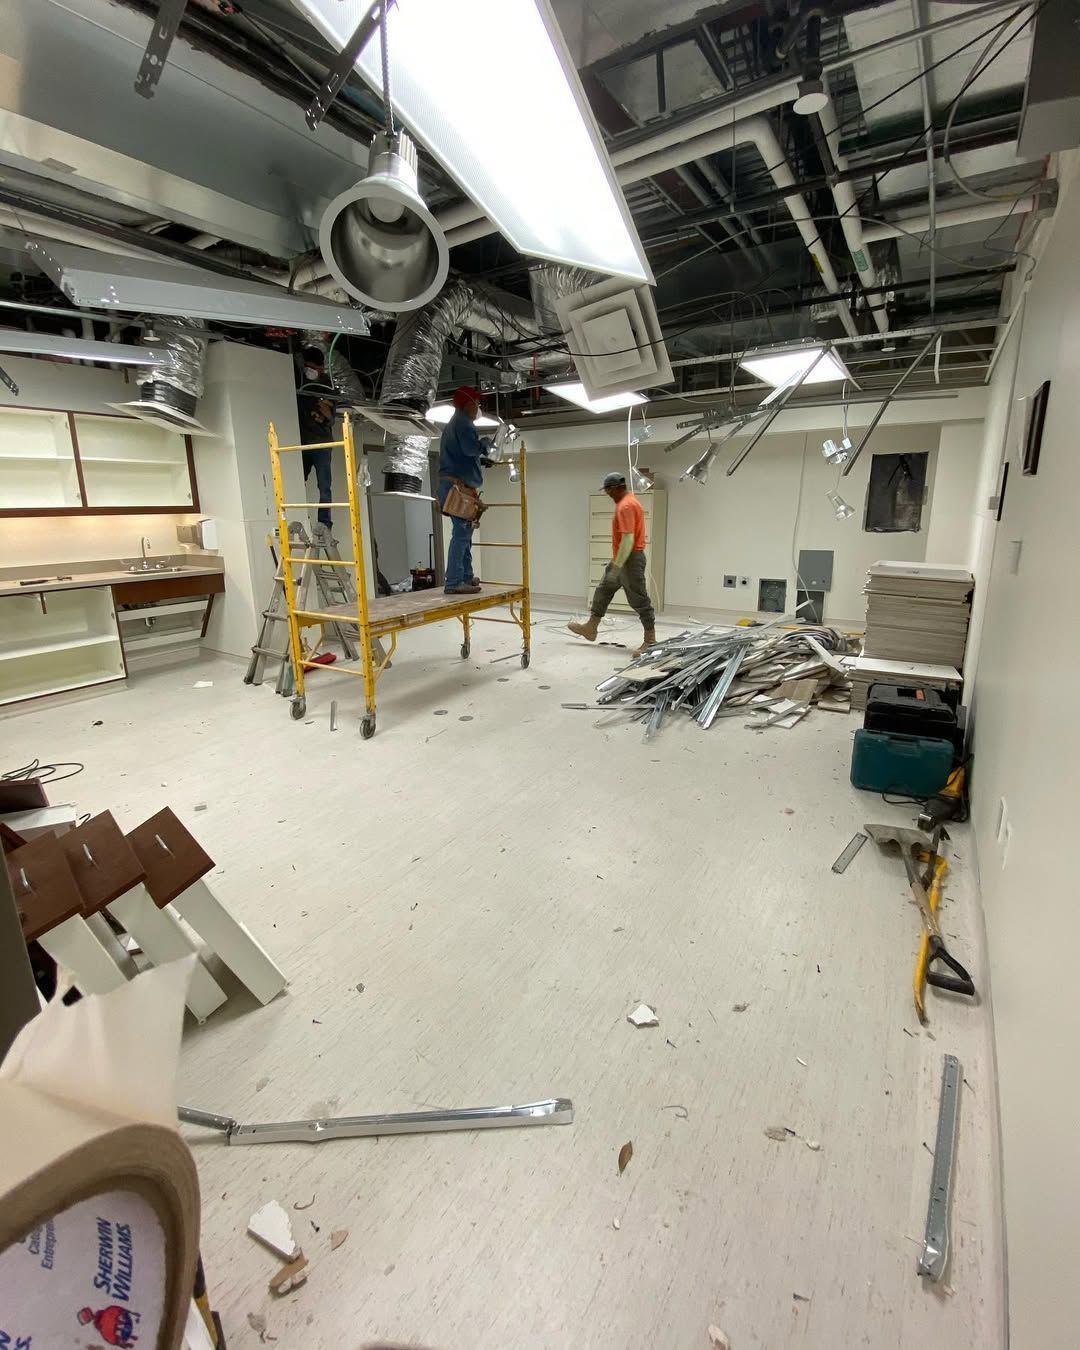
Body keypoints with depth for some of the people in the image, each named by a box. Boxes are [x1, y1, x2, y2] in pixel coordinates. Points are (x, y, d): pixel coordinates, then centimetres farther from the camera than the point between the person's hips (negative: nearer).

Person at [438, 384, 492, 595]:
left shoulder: (452, 424, 25)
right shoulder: (463, 422, -7)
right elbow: (472, 448, -21)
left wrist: (480, 459, 29)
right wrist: (486, 443, -3)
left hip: (451, 484, 11)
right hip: (458, 485, -11)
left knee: (464, 532, 14)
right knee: (461, 532, -13)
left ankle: (466, 577, 18)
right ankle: (454, 582, -17)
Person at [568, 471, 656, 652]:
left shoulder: (625, 506, -20)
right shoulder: (628, 501, 12)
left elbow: (628, 540, -27)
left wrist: (616, 567, -26)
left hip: (630, 560, -11)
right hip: (622, 559, 11)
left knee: (639, 600, -3)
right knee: (603, 591, 17)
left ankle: (650, 640, 5)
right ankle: (591, 628, 27)